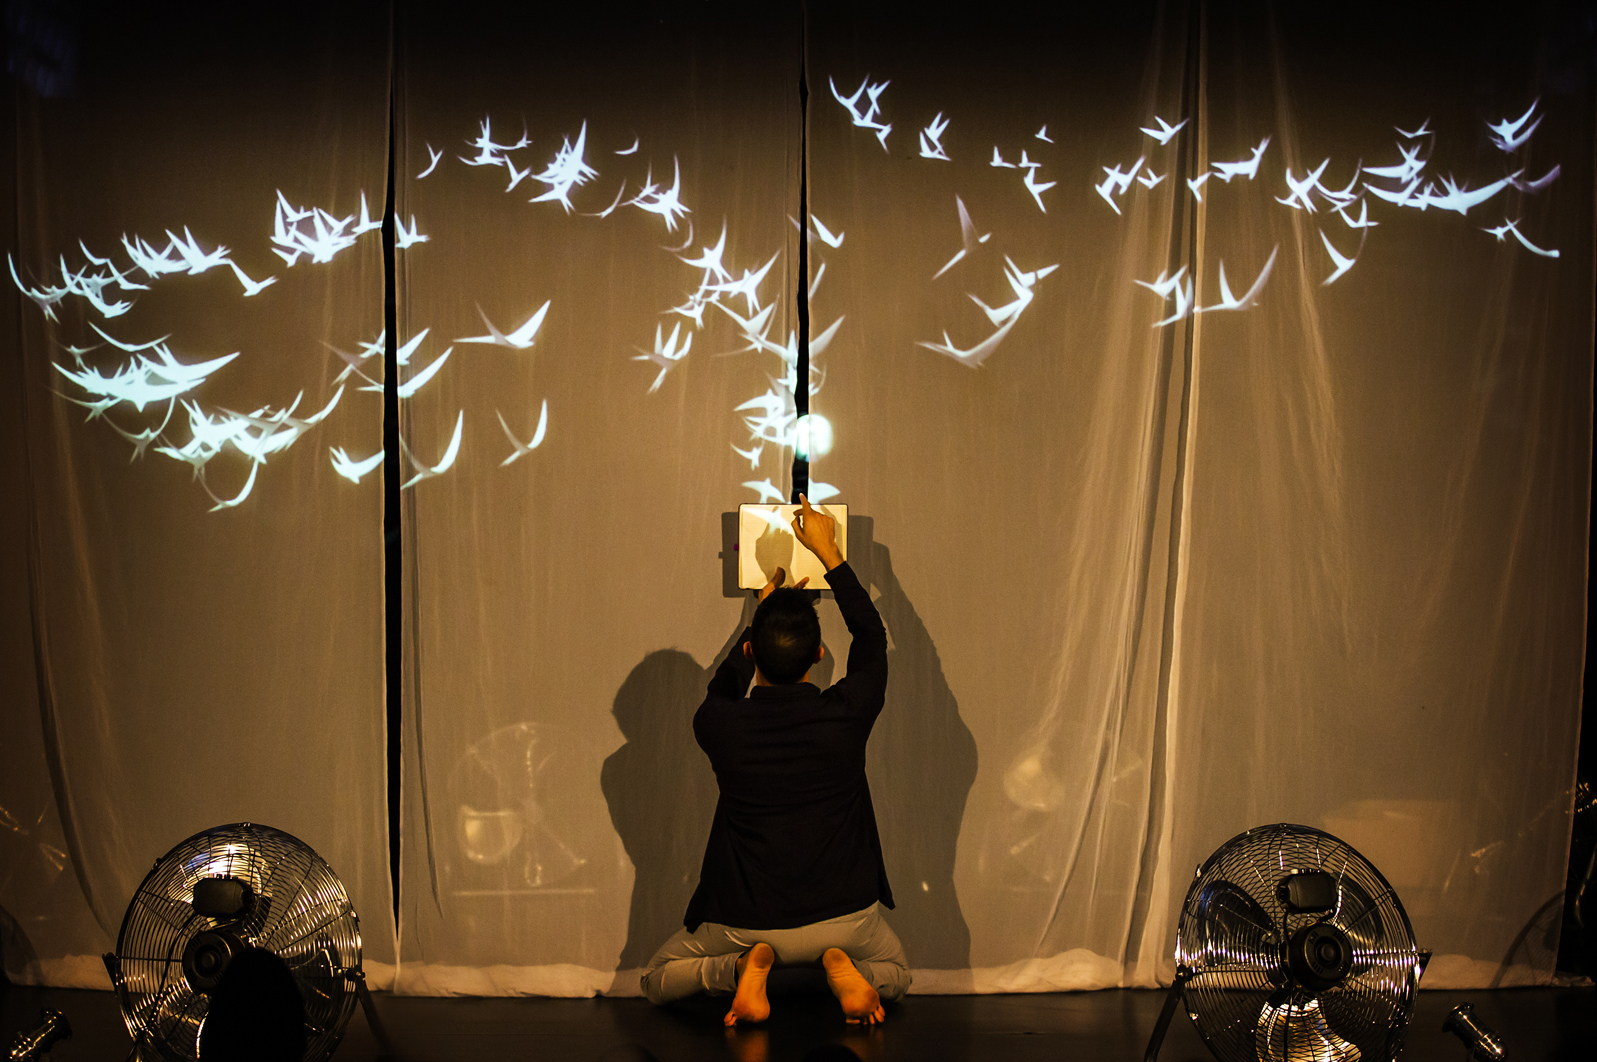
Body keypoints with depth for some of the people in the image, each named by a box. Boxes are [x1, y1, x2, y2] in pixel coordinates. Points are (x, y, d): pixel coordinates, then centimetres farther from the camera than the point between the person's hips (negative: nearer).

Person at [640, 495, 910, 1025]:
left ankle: (743, 967, -4)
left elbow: (723, 688, 11)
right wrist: (829, 552, 8)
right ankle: (844, 966, -1)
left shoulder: (717, 723, -17)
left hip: (748, 920, 0)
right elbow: (871, 634, 2)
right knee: (895, 974, 33)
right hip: (843, 916, 1)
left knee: (658, 981, 25)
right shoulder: (846, 715, -18)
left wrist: (763, 614, 20)